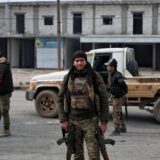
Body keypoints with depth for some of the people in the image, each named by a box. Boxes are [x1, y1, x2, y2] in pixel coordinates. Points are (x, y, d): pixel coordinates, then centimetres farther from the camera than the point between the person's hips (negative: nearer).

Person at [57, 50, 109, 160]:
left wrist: (104, 121, -6)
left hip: (90, 121, -3)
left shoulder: (95, 77, -2)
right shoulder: (68, 78, 6)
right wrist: (63, 120, 1)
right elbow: (60, 99, 9)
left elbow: (104, 99, -2)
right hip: (73, 121, 3)